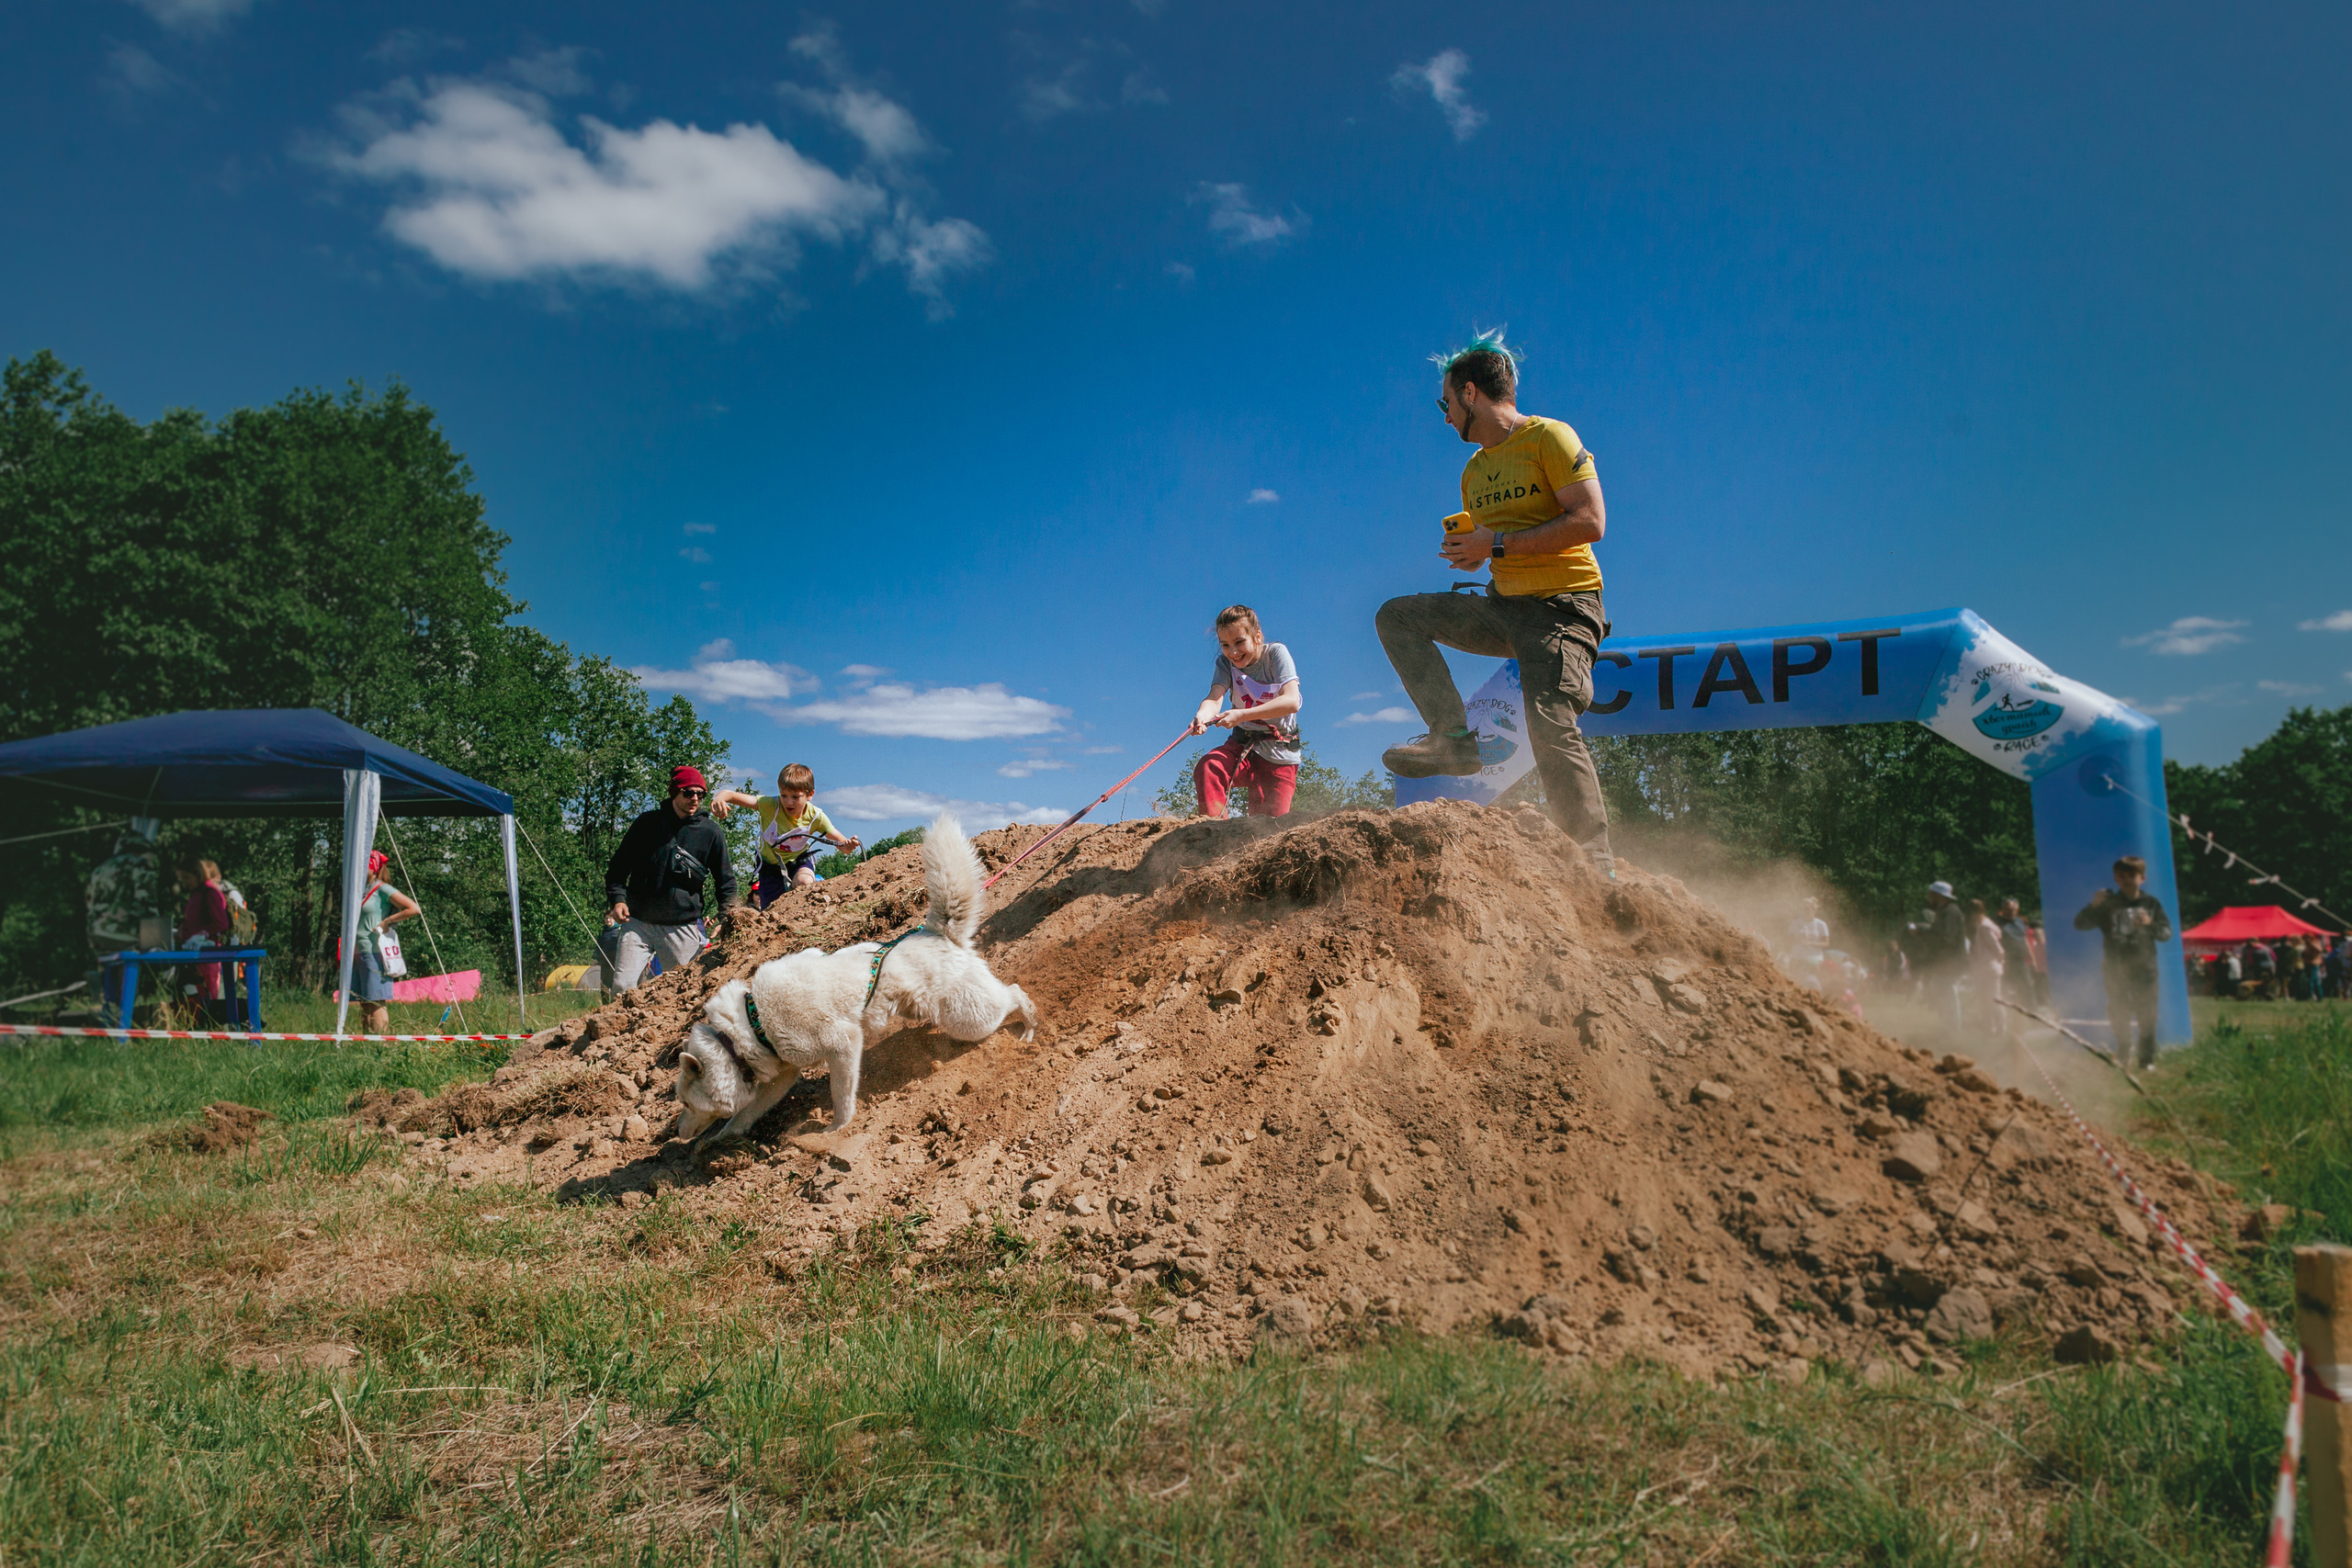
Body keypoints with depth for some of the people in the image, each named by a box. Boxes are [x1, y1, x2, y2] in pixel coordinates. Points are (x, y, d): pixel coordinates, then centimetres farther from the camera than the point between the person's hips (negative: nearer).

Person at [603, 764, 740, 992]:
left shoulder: (711, 832, 4)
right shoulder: (647, 822, 4)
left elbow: (725, 880, 11)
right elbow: (618, 866, 11)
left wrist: (728, 913, -4)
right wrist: (617, 898, -4)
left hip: (683, 928, 0)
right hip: (637, 923, 0)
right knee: (623, 987, -7)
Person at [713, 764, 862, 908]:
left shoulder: (816, 817, -22)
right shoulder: (771, 806, -28)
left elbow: (842, 846, -19)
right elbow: (733, 796, -39)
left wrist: (849, 845, -45)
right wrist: (720, 797, -63)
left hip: (799, 861, 0)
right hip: (771, 864, 0)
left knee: (805, 882, -35)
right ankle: (756, 896, 39)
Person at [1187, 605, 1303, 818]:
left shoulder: (1275, 653, -11)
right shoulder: (1225, 663, -1)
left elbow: (1291, 701, -24)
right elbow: (1215, 697, -19)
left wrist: (1242, 715, -36)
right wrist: (1202, 716, -44)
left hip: (1279, 754, -2)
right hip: (1243, 744, 3)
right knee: (1207, 768, -29)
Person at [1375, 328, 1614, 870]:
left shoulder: (1549, 438, -7)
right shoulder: (1476, 470, 17)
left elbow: (1590, 522, -18)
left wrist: (1499, 544, -18)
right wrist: (1466, 549, -1)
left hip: (1561, 607, -8)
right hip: (1504, 607, 8)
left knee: (1552, 730, -25)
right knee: (1397, 617, 1)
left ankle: (1597, 870, -21)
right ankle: (1455, 738, -6)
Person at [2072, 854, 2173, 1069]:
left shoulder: (2151, 904, 4)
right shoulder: (2108, 904, 1)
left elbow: (2167, 933, 1)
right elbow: (2080, 924, -3)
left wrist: (2150, 924, -20)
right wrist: (2093, 906, -20)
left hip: (2144, 970, 0)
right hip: (2115, 969, 0)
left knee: (2147, 1017, 2)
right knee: (2118, 1015, 7)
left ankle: (2147, 1058, 12)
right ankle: (2123, 1056, 20)